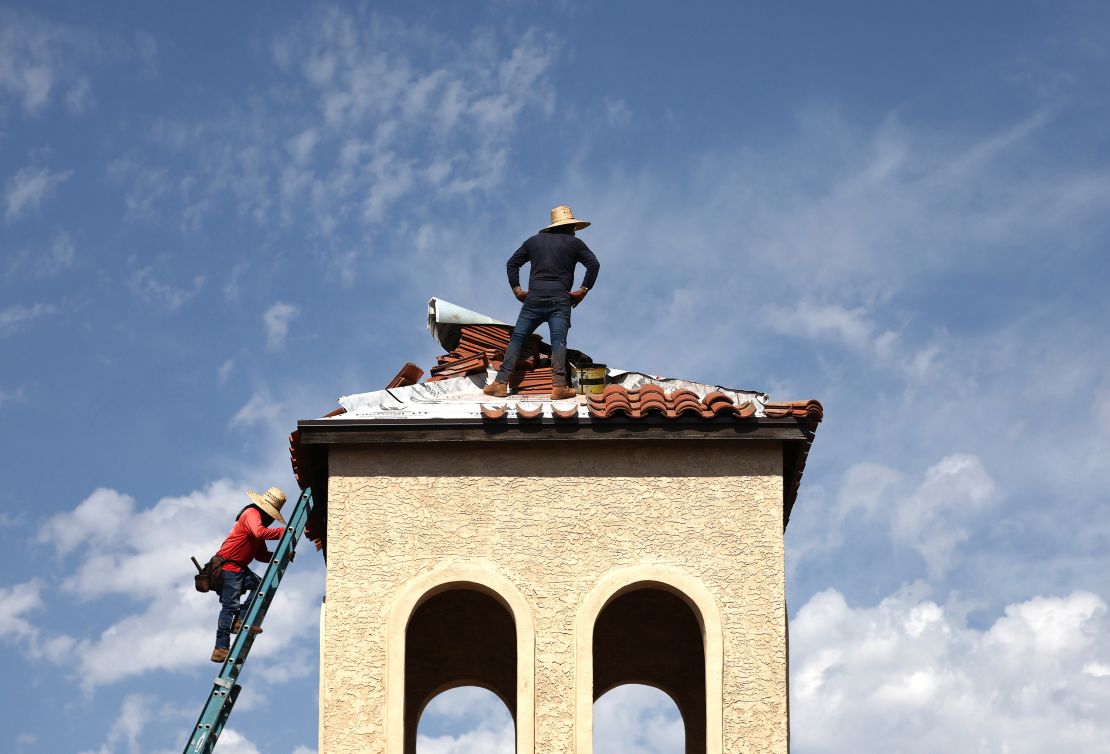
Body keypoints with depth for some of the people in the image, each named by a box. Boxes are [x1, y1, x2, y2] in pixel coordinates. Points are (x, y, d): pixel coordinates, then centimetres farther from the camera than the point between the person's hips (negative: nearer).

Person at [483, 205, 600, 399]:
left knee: (517, 338, 3)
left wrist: (517, 290, 14)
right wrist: (583, 291, 1)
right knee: (558, 340, -10)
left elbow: (512, 264, 17)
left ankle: (501, 383, -7)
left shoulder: (534, 241, 21)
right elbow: (594, 264, 1)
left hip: (534, 297, 2)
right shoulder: (574, 243, 12)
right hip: (560, 298, -2)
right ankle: (559, 386, -25)